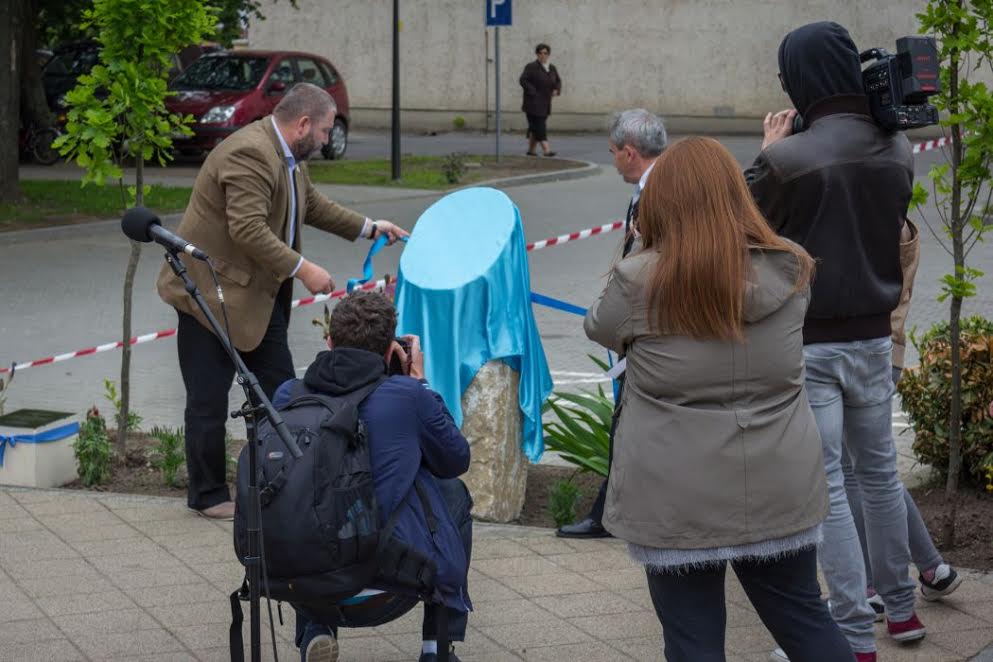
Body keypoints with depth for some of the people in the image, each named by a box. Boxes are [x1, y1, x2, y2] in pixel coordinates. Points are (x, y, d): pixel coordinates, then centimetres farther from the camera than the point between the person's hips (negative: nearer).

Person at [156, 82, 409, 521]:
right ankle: (208, 496, 9)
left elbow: (313, 205, 27)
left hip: (259, 294, 10)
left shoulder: (289, 157, 10)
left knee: (279, 390, 10)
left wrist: (368, 228, 21)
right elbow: (248, 230, -30)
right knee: (209, 399, -1)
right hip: (212, 292, -10)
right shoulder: (249, 154, -24)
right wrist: (302, 270, -26)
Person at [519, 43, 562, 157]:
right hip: (533, 103, -6)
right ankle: (546, 149, -19)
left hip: (545, 103, 6)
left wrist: (557, 90, 0)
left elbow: (558, 81, 20)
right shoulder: (531, 67, -7)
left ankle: (531, 149, 18)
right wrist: (533, 92, -19)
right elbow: (523, 80, -14)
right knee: (539, 126, -12)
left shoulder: (552, 68, 11)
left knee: (535, 127, 11)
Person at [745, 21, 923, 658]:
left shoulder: (787, 160, -21)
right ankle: (900, 606, 32)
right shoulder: (898, 151, -2)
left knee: (825, 486, 1)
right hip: (873, 338, 6)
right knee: (880, 472, 20)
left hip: (807, 344, -5)